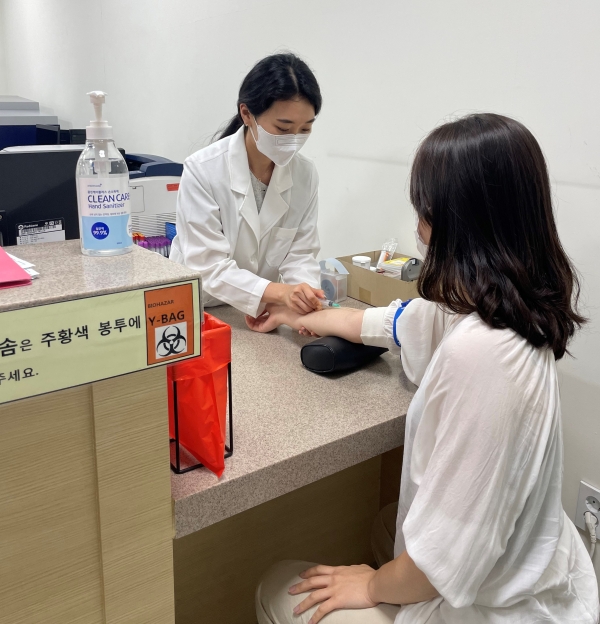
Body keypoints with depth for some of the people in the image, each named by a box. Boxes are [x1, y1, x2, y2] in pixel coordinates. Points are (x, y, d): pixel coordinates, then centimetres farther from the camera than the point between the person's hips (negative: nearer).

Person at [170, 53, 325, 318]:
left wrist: (303, 293, -22)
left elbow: (300, 253, -1)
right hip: (201, 312, -2)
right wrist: (280, 292, -32)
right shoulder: (203, 170, -16)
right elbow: (208, 267, -19)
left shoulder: (305, 174, -4)